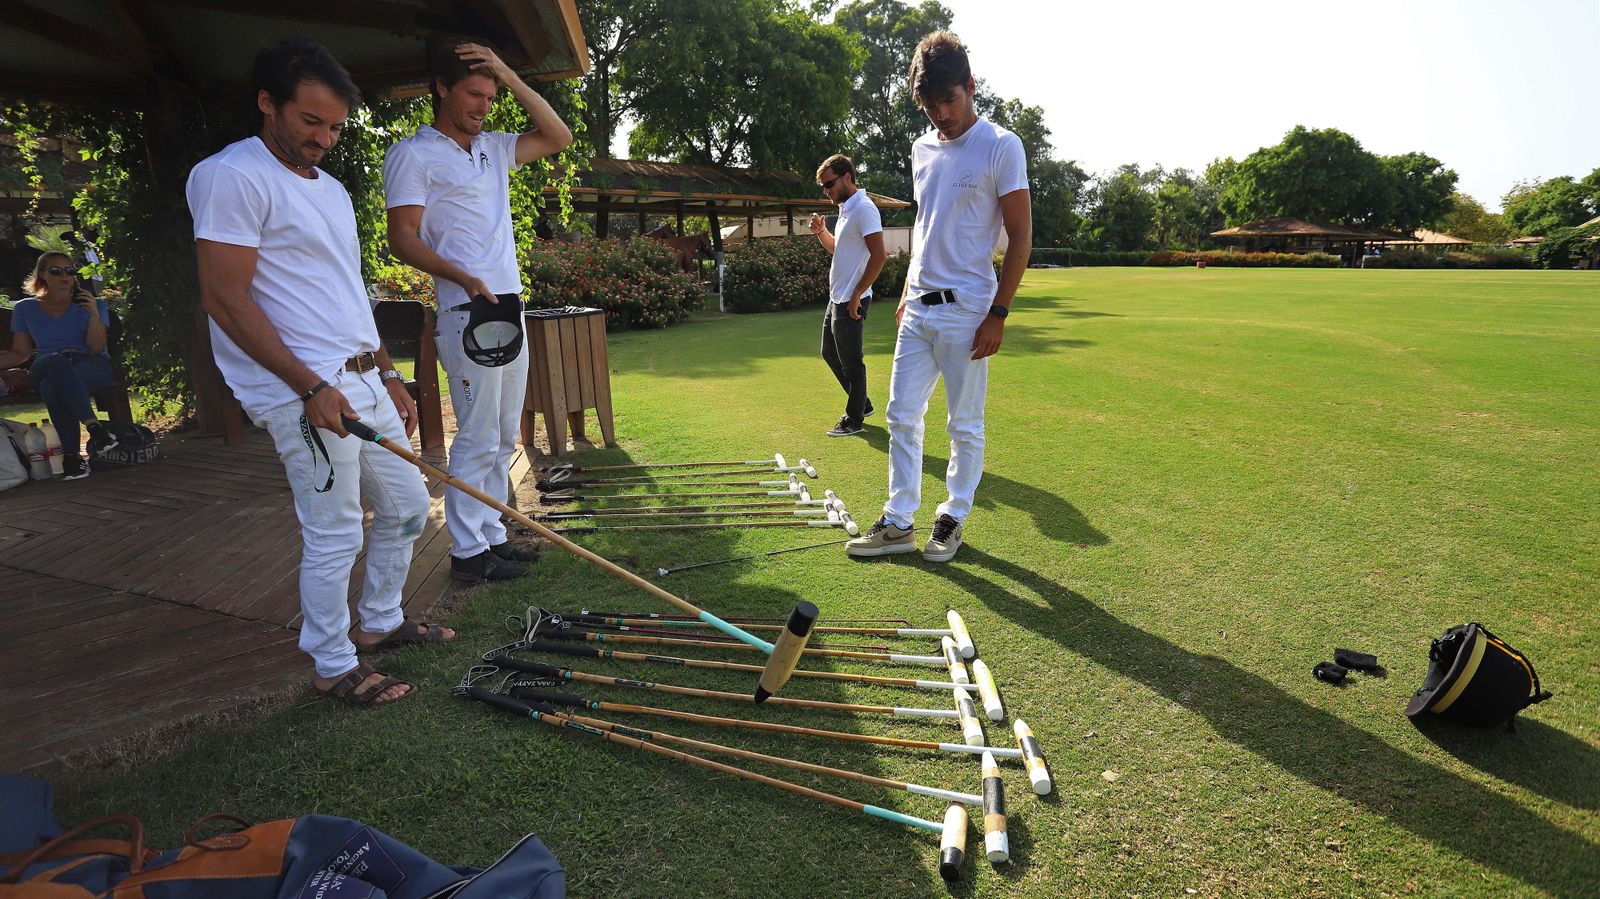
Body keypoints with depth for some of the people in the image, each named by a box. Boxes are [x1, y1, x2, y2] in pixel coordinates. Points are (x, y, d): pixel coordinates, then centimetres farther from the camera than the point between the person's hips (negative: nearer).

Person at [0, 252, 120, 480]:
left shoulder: (91, 304, 14)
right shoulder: (26, 309, 17)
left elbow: (97, 347, 1)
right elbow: (20, 353, 16)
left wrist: (94, 315, -13)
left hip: (94, 367, -1)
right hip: (45, 370, 1)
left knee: (51, 387, -35)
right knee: (55, 361, -37)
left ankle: (71, 455, -35)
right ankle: (93, 425, -43)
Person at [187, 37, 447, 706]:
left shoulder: (332, 188, 18)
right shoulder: (232, 176, -9)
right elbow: (225, 300, -16)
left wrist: (389, 376, 18)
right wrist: (311, 387, -19)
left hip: (366, 382, 9)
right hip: (307, 393, -9)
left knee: (406, 506, 15)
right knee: (334, 536, -2)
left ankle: (380, 621, 33)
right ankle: (333, 666, 15)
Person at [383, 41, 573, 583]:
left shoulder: (492, 148, 19)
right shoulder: (413, 154, -2)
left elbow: (558, 137, 20)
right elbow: (403, 239, -9)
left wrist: (511, 79, 11)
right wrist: (464, 277, -25)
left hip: (510, 311, 8)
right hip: (469, 315, -8)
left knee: (504, 438, 11)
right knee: (477, 439, -7)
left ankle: (492, 538, 20)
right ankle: (468, 553, 4)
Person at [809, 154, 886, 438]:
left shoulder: (864, 209, -16)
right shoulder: (845, 209, 14)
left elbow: (879, 256, -23)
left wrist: (856, 295, -20)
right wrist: (821, 232, 7)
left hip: (851, 302, -11)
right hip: (836, 298, 11)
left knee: (851, 363, -1)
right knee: (830, 353, 19)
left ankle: (854, 420, 13)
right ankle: (862, 404, 32)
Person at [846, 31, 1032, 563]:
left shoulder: (1000, 146, -7)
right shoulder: (923, 149, 13)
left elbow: (1020, 234, -8)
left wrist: (998, 313, -13)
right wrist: (908, 292, 17)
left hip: (965, 312, -6)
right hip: (918, 309, 7)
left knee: (964, 424, 4)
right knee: (902, 415, 6)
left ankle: (954, 519, 20)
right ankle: (898, 523, 16)